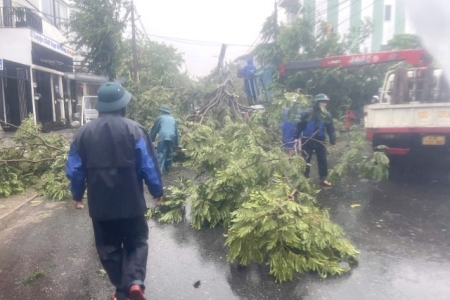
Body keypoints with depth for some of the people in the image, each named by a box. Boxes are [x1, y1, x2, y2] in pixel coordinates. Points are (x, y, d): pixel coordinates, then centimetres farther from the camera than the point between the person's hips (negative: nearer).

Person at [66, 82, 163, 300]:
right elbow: (148, 166, -9)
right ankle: (135, 281, -5)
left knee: (109, 247, 17)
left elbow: (74, 170, 6)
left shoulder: (84, 132, 1)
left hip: (100, 204, 3)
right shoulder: (134, 129, -10)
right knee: (136, 242, 14)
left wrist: (77, 195, 21)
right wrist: (157, 191, 5)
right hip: (131, 201, -2)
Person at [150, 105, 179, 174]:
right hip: (172, 137, 4)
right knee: (169, 153, 18)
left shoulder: (160, 117, 15)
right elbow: (176, 131, 28)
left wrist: (151, 139, 19)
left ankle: (159, 171, -19)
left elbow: (154, 129, 14)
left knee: (161, 154, -10)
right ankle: (168, 168, 27)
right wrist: (176, 143, 31)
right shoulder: (173, 119, 27)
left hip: (163, 137, -4)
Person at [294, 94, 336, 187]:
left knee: (323, 160, 9)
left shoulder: (327, 115, 0)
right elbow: (300, 126, -5)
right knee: (306, 160, 6)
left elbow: (331, 130, 3)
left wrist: (333, 141, 0)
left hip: (320, 141, 3)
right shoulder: (307, 113, -11)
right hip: (307, 141, -3)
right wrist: (296, 137, -6)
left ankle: (323, 179, 22)